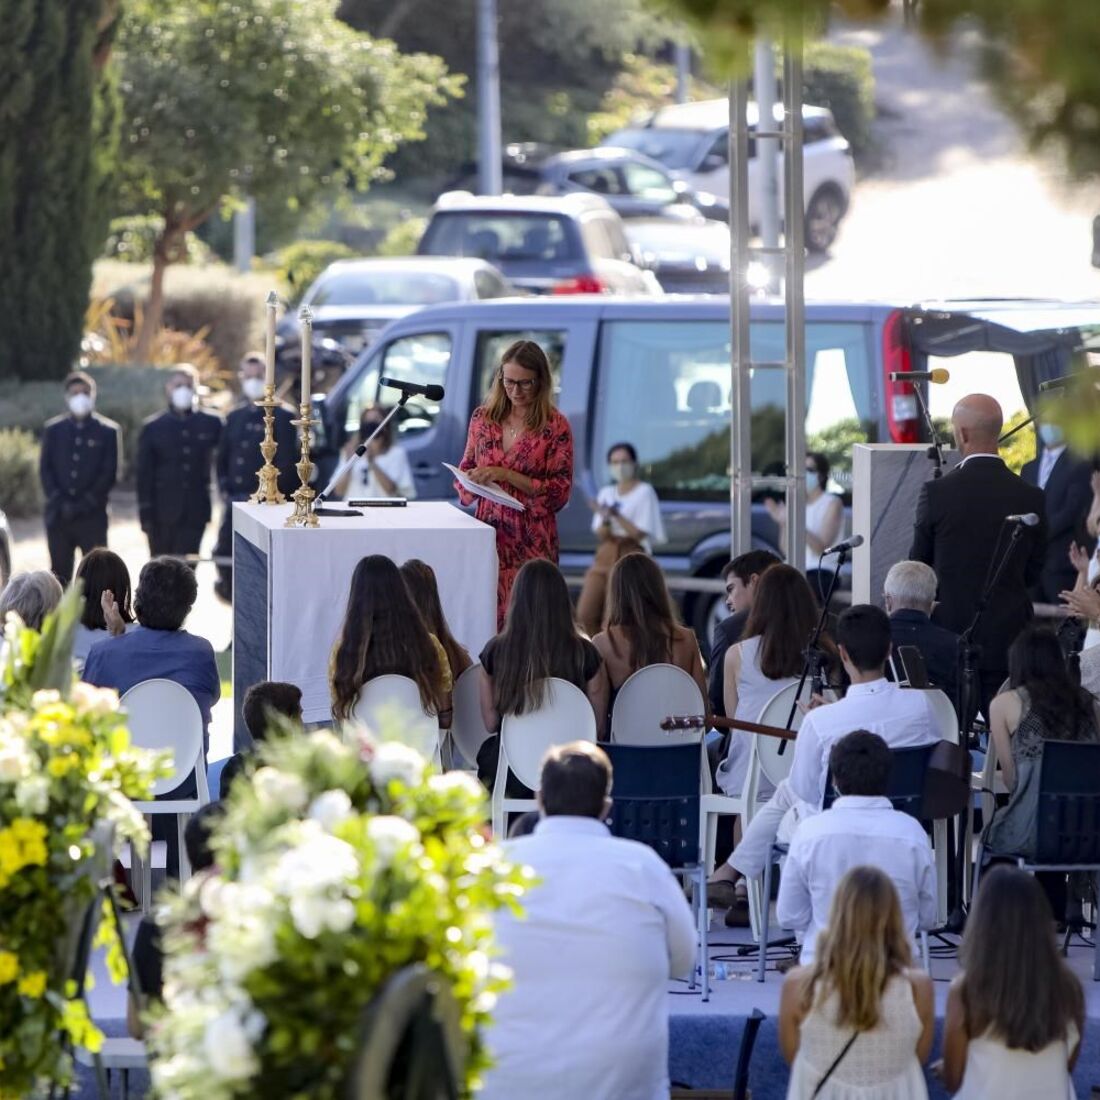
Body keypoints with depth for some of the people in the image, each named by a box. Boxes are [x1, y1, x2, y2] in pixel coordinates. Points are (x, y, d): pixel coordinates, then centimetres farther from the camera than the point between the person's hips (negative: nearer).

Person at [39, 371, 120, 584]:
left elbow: (110, 473, -1)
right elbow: (45, 469, 6)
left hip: (92, 517, -2)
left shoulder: (108, 431, 4)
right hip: (58, 517, 2)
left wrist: (85, 504, -10)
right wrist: (60, 503, -8)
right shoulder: (54, 429, 11)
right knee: (60, 574, 3)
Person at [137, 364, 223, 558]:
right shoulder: (153, 428, 3)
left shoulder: (211, 424, 4)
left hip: (195, 514, 0)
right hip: (162, 513, 0)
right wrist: (146, 515, -3)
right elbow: (144, 474, 1)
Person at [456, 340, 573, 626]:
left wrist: (506, 475, -15)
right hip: (488, 534, 3)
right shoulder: (483, 417, 8)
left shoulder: (555, 427, -3)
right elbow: (466, 469, 19)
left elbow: (560, 493, -5)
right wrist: (470, 481, -6)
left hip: (532, 542, -3)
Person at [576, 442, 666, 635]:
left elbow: (639, 533, -8)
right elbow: (600, 534, 8)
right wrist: (605, 519, -13)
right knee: (585, 614, -7)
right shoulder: (606, 493, 15)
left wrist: (616, 515, -17)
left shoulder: (644, 492, -2)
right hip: (604, 556, 6)